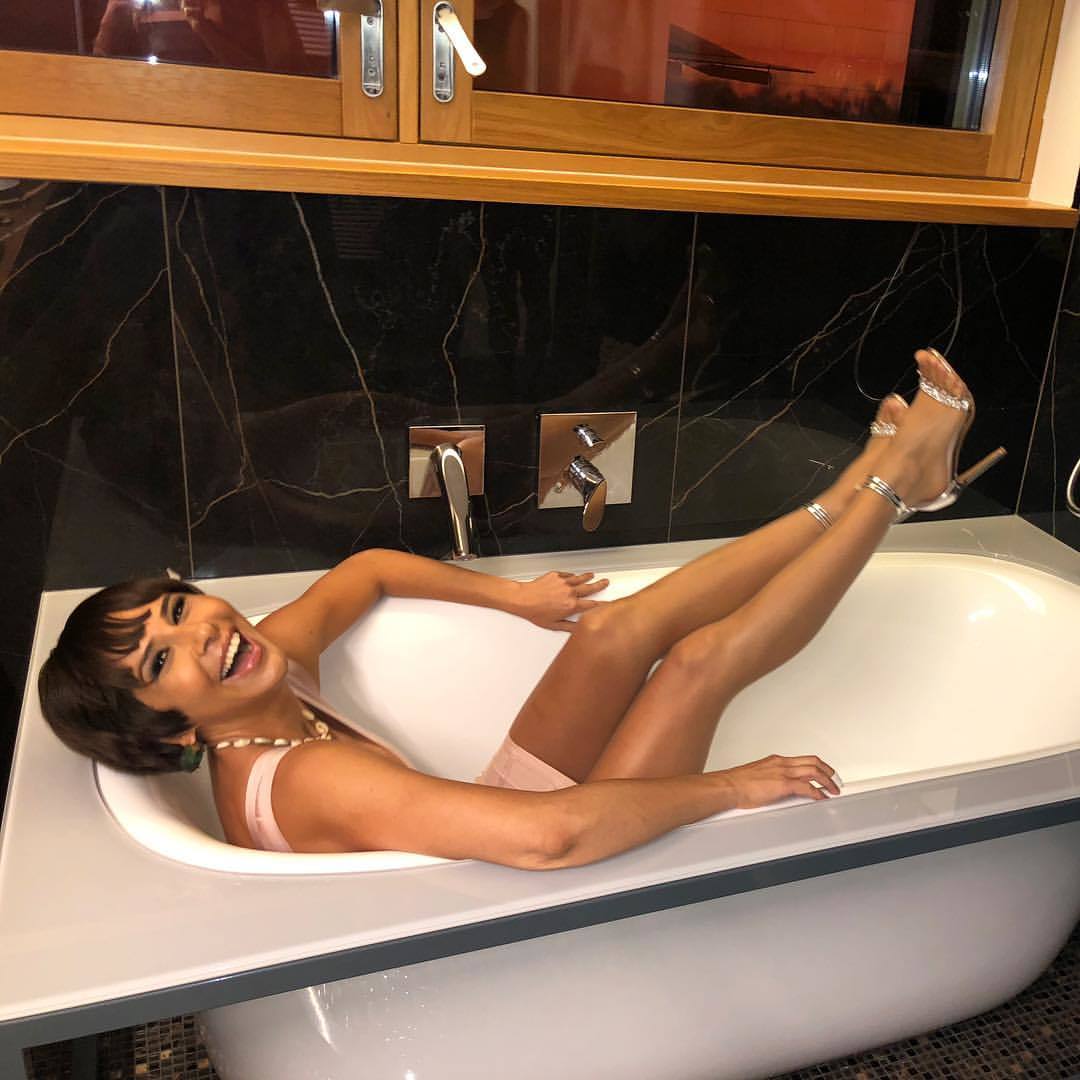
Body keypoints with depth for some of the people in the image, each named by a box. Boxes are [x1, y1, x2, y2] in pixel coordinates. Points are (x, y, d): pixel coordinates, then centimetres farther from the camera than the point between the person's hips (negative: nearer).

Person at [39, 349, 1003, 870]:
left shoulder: (271, 662, -7)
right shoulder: (309, 783, -35)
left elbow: (368, 570, 13)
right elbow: (549, 834, -46)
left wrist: (515, 599, 7)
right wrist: (730, 785, -32)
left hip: (480, 831, 8)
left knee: (627, 627, -8)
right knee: (700, 660, -19)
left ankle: (873, 477, 4)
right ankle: (896, 479, 1)